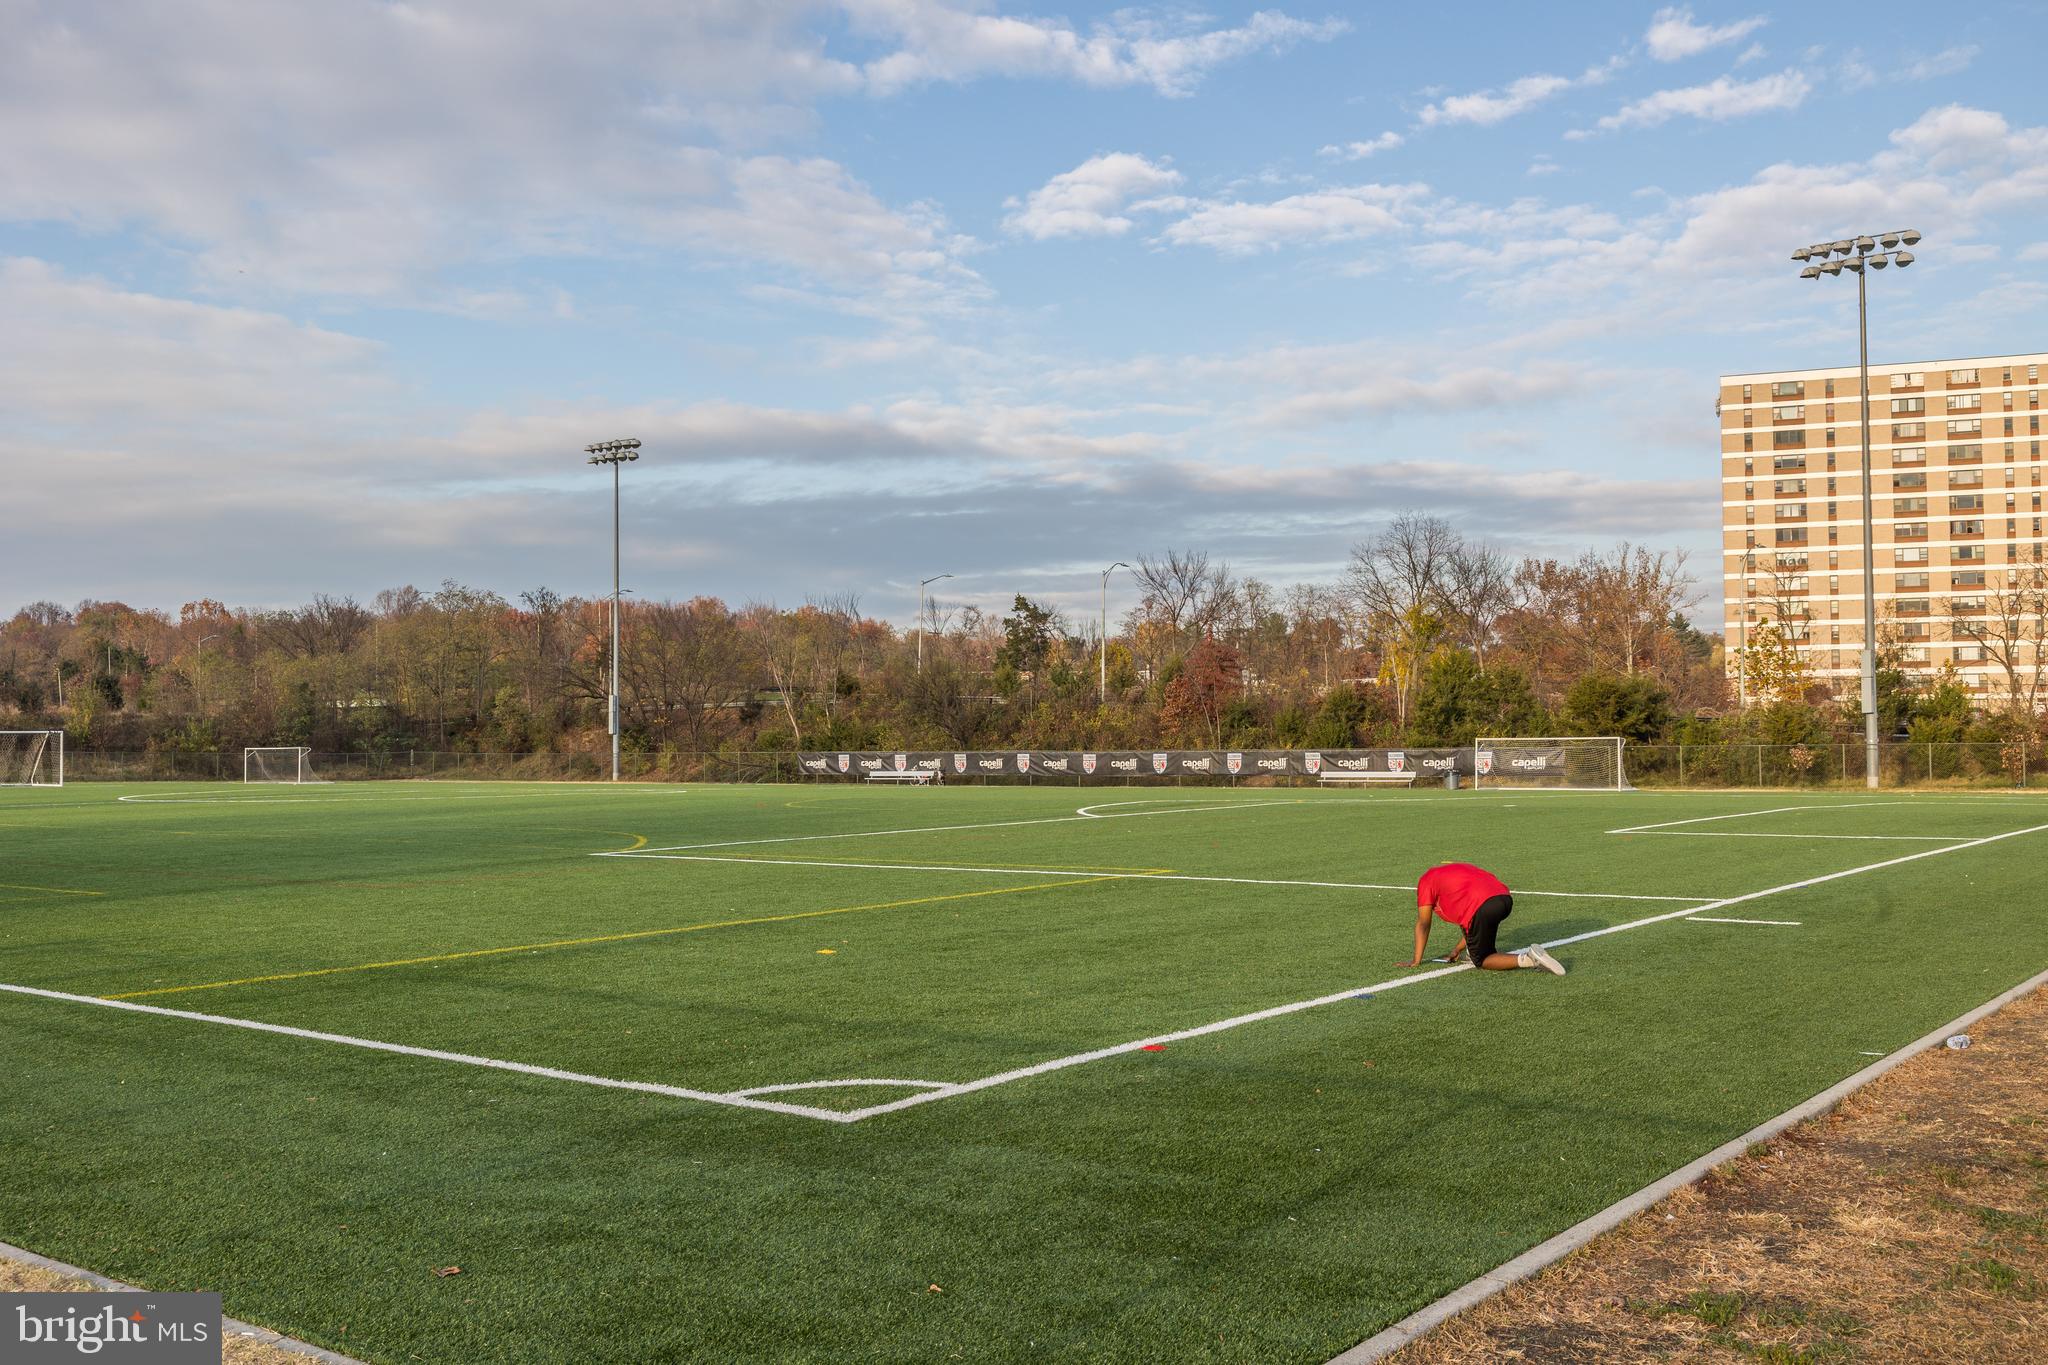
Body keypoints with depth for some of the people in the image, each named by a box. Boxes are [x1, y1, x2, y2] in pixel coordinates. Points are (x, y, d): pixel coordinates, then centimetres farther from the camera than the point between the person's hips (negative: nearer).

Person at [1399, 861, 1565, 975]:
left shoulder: (1427, 880, 19)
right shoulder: (1457, 869, 39)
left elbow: (1422, 925, 17)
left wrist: (1416, 962, 21)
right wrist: (1457, 950, 41)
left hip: (1482, 909, -7)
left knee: (1481, 960, 10)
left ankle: (1528, 959, -9)